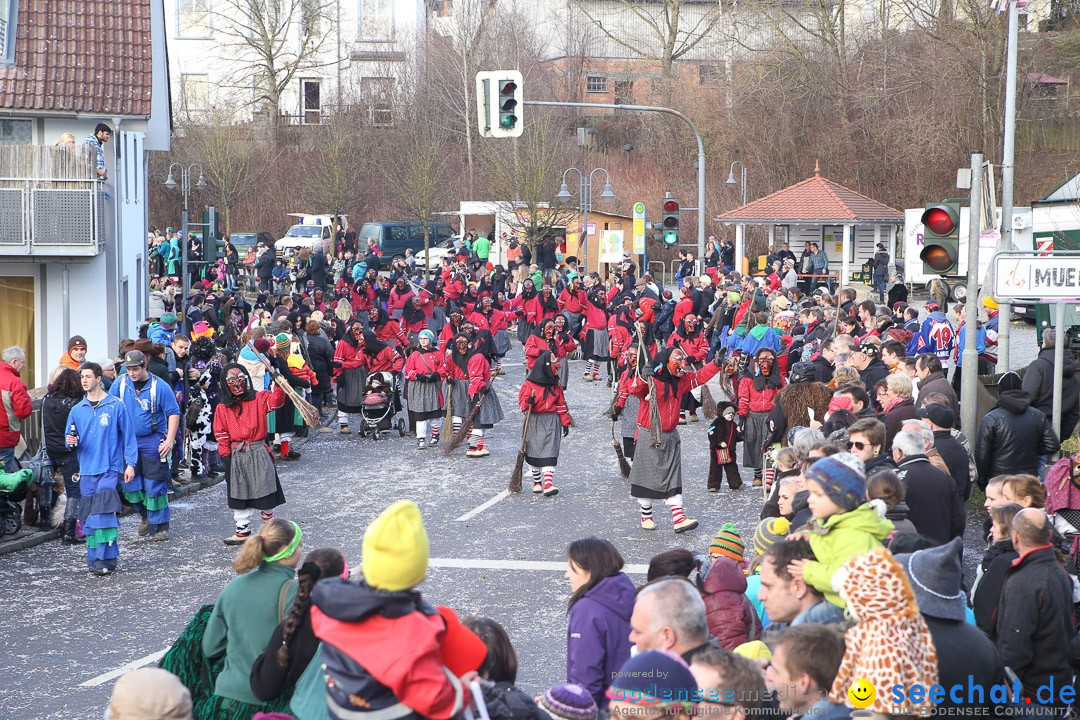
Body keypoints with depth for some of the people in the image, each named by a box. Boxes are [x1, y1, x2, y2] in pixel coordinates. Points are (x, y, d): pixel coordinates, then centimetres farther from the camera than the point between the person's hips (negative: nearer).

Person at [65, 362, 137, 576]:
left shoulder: (116, 406, -1)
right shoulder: (77, 410, 11)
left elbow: (128, 436, 1)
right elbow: (70, 440, 16)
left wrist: (130, 464, -3)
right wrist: (71, 442, -8)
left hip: (110, 469, -5)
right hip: (87, 471, 5)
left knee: (104, 513, -15)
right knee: (88, 518, 5)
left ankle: (105, 560, -13)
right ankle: (94, 559, 14)